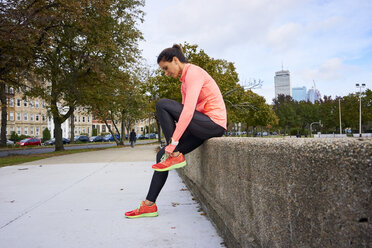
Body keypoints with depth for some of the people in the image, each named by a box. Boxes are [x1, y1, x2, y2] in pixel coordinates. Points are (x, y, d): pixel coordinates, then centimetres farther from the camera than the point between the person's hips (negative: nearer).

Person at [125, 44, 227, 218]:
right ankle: (149, 205, 9)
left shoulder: (193, 73, -13)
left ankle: (175, 156, -13)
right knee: (162, 155, 2)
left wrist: (173, 142, -26)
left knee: (163, 105, -18)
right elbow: (186, 112, 16)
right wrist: (172, 142, 7)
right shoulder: (185, 80, 18)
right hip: (202, 126, 9)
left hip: (214, 124, -9)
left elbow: (188, 111, -25)